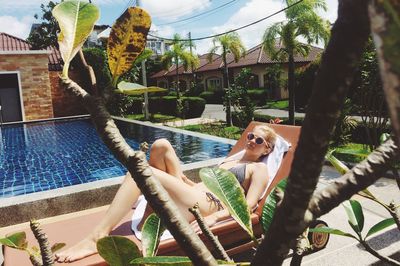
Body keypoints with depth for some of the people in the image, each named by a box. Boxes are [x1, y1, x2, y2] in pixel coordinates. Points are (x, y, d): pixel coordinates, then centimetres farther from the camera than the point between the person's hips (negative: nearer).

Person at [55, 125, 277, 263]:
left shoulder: (259, 169, 9)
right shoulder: (232, 159, 32)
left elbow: (249, 204, -8)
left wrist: (214, 217, -21)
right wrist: (186, 182, 14)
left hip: (210, 206, -8)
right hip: (194, 194, 8)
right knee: (161, 145, -6)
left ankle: (98, 237, -29)